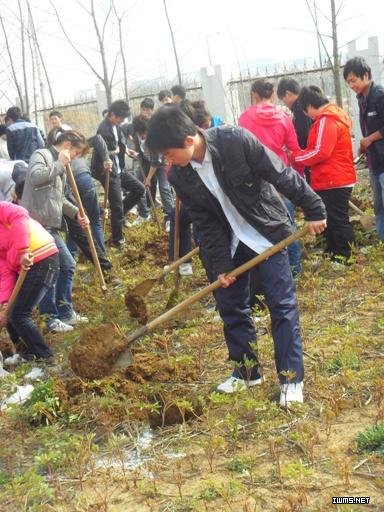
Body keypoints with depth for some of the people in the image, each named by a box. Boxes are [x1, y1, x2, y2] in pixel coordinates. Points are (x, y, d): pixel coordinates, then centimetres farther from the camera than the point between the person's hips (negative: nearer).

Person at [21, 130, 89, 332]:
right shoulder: (42, 155, -7)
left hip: (50, 226, 10)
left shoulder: (60, 166, 21)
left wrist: (76, 213, 13)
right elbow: (35, 176, -29)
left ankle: (65, 312, 26)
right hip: (36, 225, -10)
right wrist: (59, 164, -18)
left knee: (67, 265, 15)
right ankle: (52, 317, 7)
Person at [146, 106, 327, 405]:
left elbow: (283, 176, -18)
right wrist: (221, 265, -10)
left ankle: (292, 378, 4)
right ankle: (247, 370, 24)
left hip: (267, 232, -5)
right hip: (229, 242, 5)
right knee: (230, 305, 8)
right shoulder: (180, 176, -12)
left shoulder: (237, 141, -26)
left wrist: (314, 210, -13)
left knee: (282, 304, -5)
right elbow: (207, 224, -7)